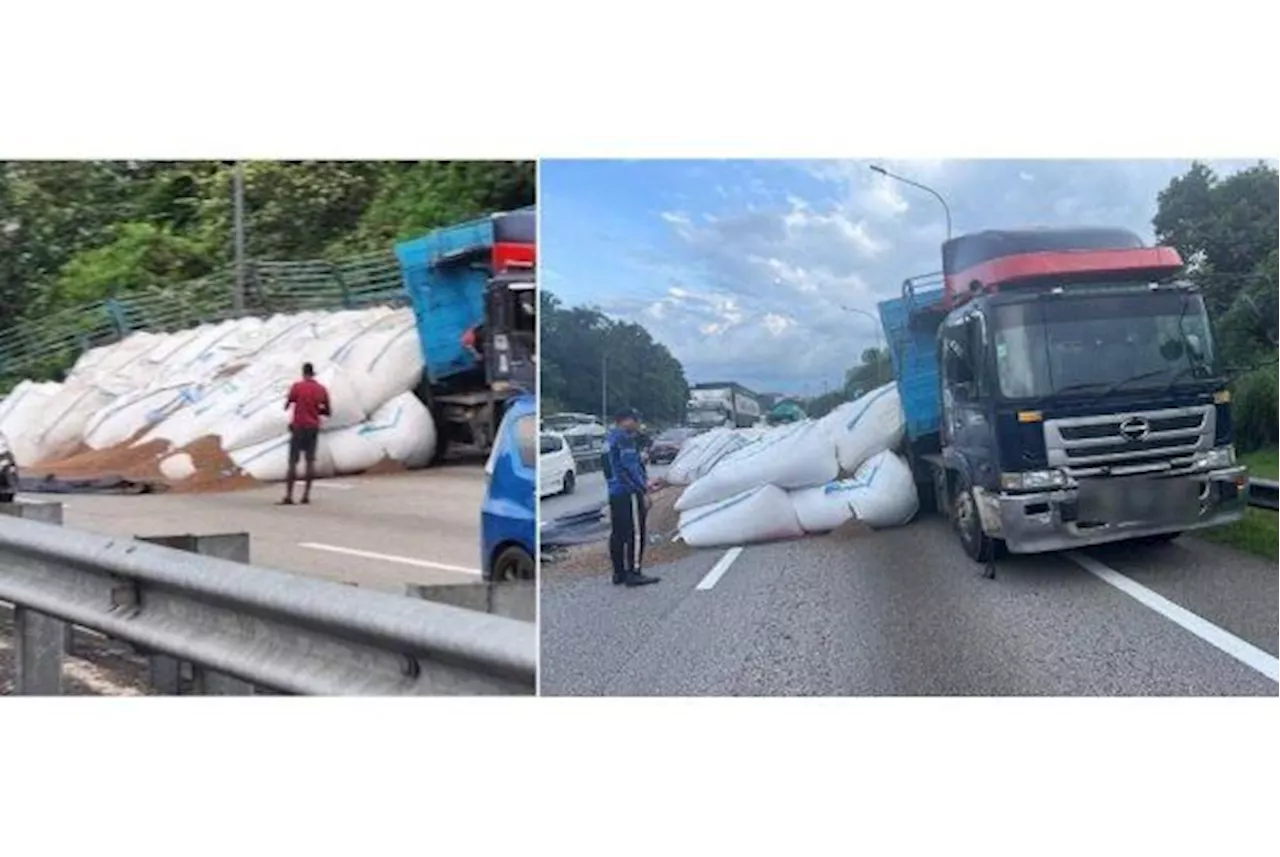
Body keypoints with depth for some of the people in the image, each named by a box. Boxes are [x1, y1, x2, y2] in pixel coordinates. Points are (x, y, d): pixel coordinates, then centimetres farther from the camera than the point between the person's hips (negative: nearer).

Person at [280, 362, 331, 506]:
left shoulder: (297, 387, -6)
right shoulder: (322, 389, 4)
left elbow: (286, 406, 1)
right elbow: (328, 412, 7)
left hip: (298, 427, -3)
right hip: (314, 428, 3)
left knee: (293, 462, -2)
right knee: (310, 461, 6)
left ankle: (288, 496, -7)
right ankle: (306, 495, 4)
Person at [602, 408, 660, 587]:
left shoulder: (609, 438, 15)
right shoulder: (624, 439, -15)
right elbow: (631, 467, -18)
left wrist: (643, 481, 19)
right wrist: (644, 491, -13)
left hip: (614, 492, 9)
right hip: (629, 492, -9)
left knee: (617, 534, 12)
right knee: (635, 533, -5)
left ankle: (619, 573, 18)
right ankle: (633, 573, -5)